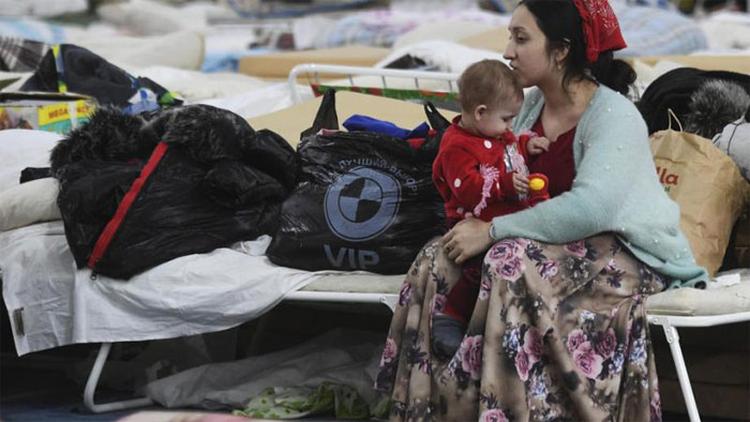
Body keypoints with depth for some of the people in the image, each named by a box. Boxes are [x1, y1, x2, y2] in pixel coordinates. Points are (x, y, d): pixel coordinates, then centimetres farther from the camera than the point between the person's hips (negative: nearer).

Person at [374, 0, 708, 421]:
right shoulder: (531, 104, 6)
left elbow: (590, 208, -33)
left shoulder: (614, 115, -19)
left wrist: (492, 231, -30)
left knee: (513, 262, -34)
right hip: (553, 243, 8)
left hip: (624, 253, -8)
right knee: (438, 260, -11)